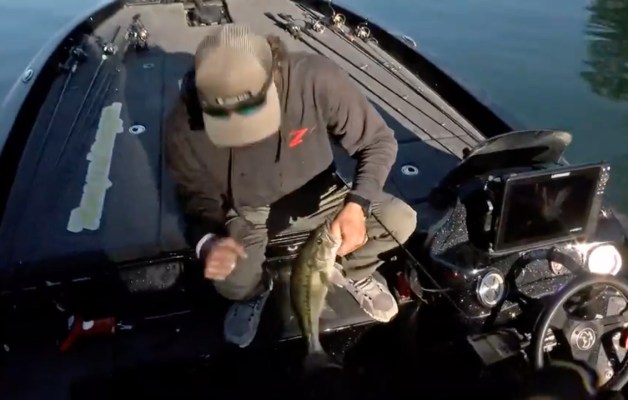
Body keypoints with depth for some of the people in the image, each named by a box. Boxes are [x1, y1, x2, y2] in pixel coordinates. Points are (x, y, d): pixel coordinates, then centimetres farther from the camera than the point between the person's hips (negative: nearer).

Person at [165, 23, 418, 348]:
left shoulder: (316, 79, -30)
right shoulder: (185, 128, -26)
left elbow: (379, 142, -16)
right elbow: (199, 200, -10)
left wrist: (356, 205, -32)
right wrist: (207, 243, -32)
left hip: (315, 195, 1)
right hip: (246, 212, 0)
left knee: (401, 221, -19)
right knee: (234, 284, -29)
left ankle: (354, 273, 16)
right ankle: (255, 291, 13)